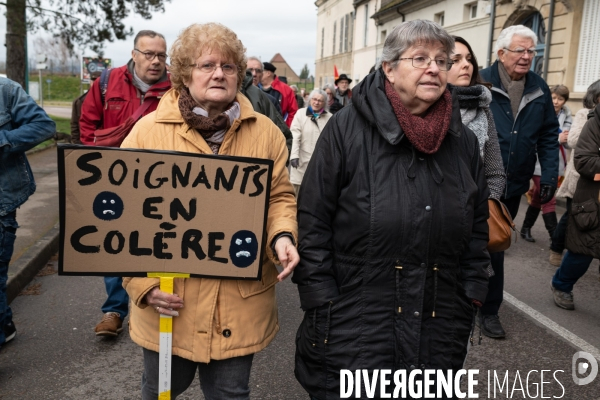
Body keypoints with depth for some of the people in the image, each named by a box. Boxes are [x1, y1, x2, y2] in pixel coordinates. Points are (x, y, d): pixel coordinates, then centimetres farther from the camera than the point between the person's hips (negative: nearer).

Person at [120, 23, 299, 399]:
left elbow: (280, 197, 8)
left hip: (240, 304, 1)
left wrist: (282, 236, -13)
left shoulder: (265, 132, 1)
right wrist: (142, 280, -10)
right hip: (168, 301, 0)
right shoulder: (148, 130, -4)